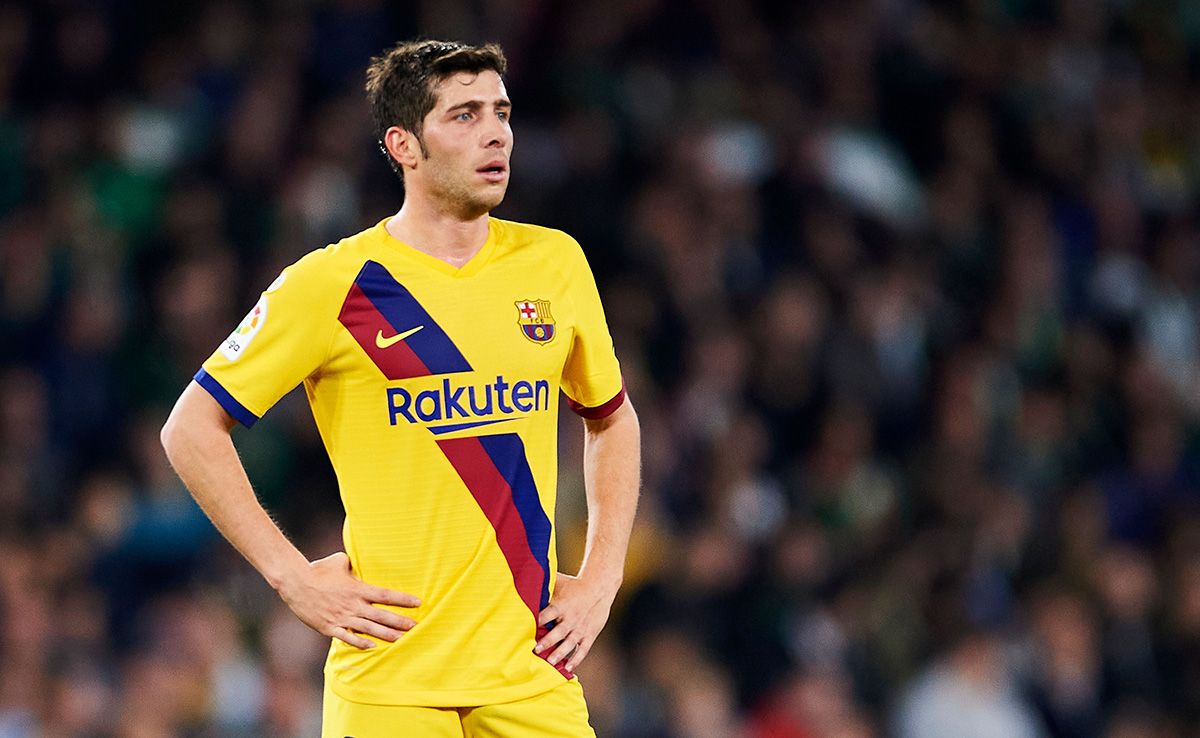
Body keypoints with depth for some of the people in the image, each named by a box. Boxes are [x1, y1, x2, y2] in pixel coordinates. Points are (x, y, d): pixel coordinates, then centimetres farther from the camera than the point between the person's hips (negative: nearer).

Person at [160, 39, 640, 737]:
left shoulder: (555, 262, 8)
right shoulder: (332, 284, -5)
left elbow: (612, 419, 23)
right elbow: (191, 429, 0)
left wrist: (601, 577, 11)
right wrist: (292, 575, -6)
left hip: (533, 677, 3)